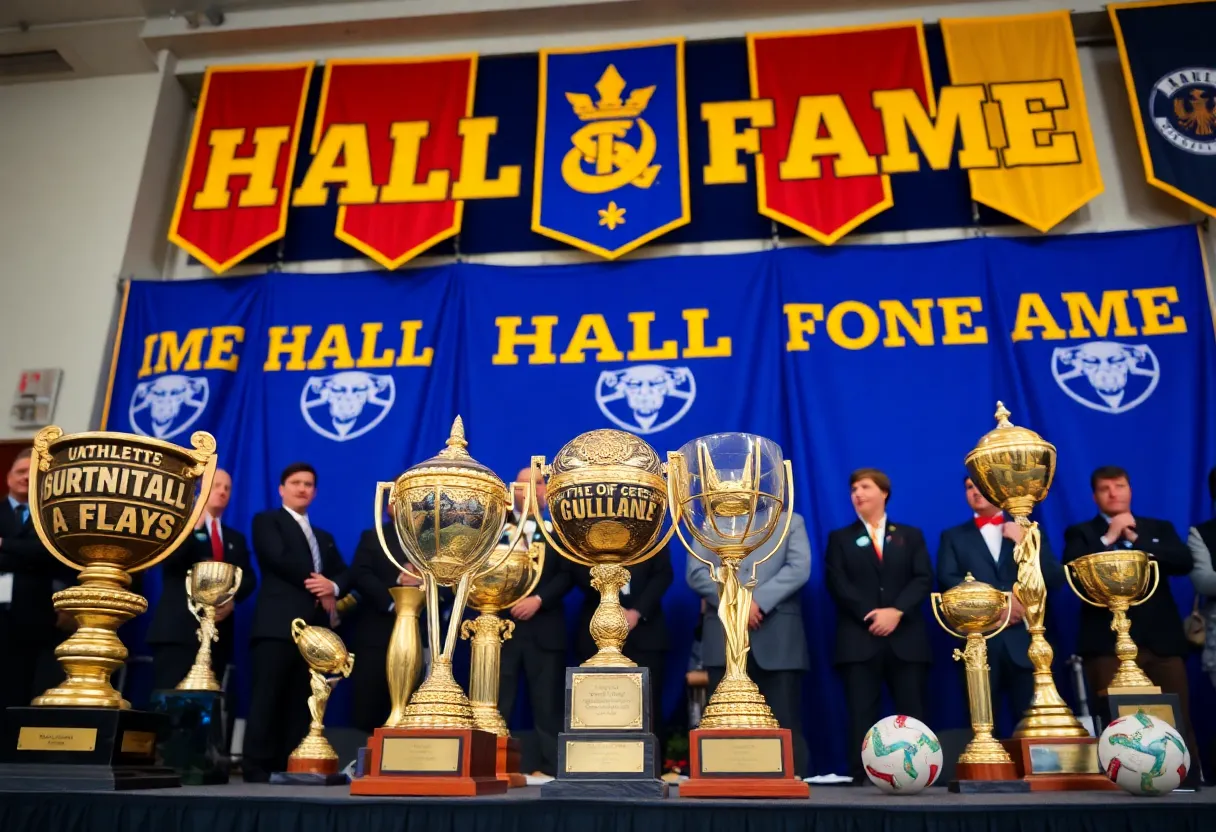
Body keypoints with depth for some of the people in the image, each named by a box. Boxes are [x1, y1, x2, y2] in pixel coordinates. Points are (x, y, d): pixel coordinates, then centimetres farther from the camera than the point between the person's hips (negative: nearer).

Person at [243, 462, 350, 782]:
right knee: (267, 697, -8)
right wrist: (317, 589, -6)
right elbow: (279, 558, -9)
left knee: (301, 701, 3)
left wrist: (332, 587, -9)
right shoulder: (267, 521, 10)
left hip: (315, 626, 6)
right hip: (279, 623, -6)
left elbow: (344, 574, 15)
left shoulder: (324, 537, 27)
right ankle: (257, 768, -4)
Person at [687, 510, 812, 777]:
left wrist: (759, 601, -12)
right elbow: (696, 572, 5)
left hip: (778, 637, -1)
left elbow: (799, 568, -1)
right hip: (724, 636, 1)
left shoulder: (791, 521, 16)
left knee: (784, 719, -2)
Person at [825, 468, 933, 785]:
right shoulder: (840, 538, 14)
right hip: (859, 640, -1)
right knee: (862, 714, -4)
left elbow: (924, 579, 2)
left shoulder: (911, 535, 16)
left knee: (912, 715, 0)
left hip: (906, 639, 1)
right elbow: (837, 584, 0)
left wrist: (896, 610, -13)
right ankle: (861, 779, -2)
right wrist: (870, 614, -13)